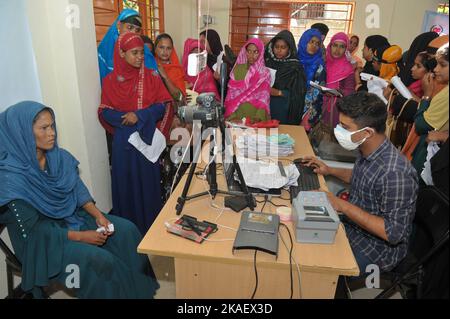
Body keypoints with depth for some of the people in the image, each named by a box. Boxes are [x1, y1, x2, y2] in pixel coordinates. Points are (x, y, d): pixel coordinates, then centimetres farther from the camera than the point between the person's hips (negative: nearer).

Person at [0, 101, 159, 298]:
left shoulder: (59, 157, -5)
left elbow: (79, 190, 2)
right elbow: (34, 230, -20)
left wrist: (98, 215, -12)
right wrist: (80, 236, -20)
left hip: (74, 217, 6)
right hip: (44, 240, -6)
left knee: (126, 230, -7)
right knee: (100, 260, -25)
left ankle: (138, 286, 9)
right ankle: (116, 293, 3)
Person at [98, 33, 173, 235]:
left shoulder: (151, 77, 0)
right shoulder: (111, 80, 0)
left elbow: (163, 106, -3)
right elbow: (104, 112, 0)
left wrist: (140, 116, -17)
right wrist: (124, 118, -18)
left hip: (147, 138, 0)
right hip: (123, 141, 0)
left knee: (147, 180, 6)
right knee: (126, 181, 7)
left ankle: (150, 225, 23)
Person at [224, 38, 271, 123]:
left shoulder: (265, 73, 4)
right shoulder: (237, 69, 8)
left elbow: (264, 98, -4)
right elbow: (231, 95, 4)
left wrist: (259, 117, -21)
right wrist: (232, 116, -11)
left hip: (255, 114, -1)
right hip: (237, 113, 1)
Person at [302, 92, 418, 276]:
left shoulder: (394, 173, -32)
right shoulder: (367, 152, -5)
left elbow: (394, 233, -27)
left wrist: (343, 206, -28)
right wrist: (330, 171, 5)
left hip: (378, 249, -8)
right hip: (354, 225, 8)